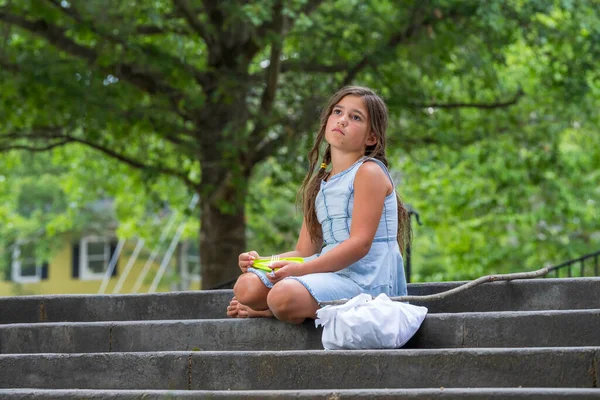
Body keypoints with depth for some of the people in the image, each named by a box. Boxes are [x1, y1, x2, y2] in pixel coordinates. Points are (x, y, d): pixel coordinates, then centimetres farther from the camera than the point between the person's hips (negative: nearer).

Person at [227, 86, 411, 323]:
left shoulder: (369, 172, -5)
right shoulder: (319, 184, 20)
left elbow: (360, 243, -16)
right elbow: (304, 252, 17)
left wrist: (301, 269, -23)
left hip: (364, 280, -7)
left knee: (284, 295, -29)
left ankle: (265, 311, 1)